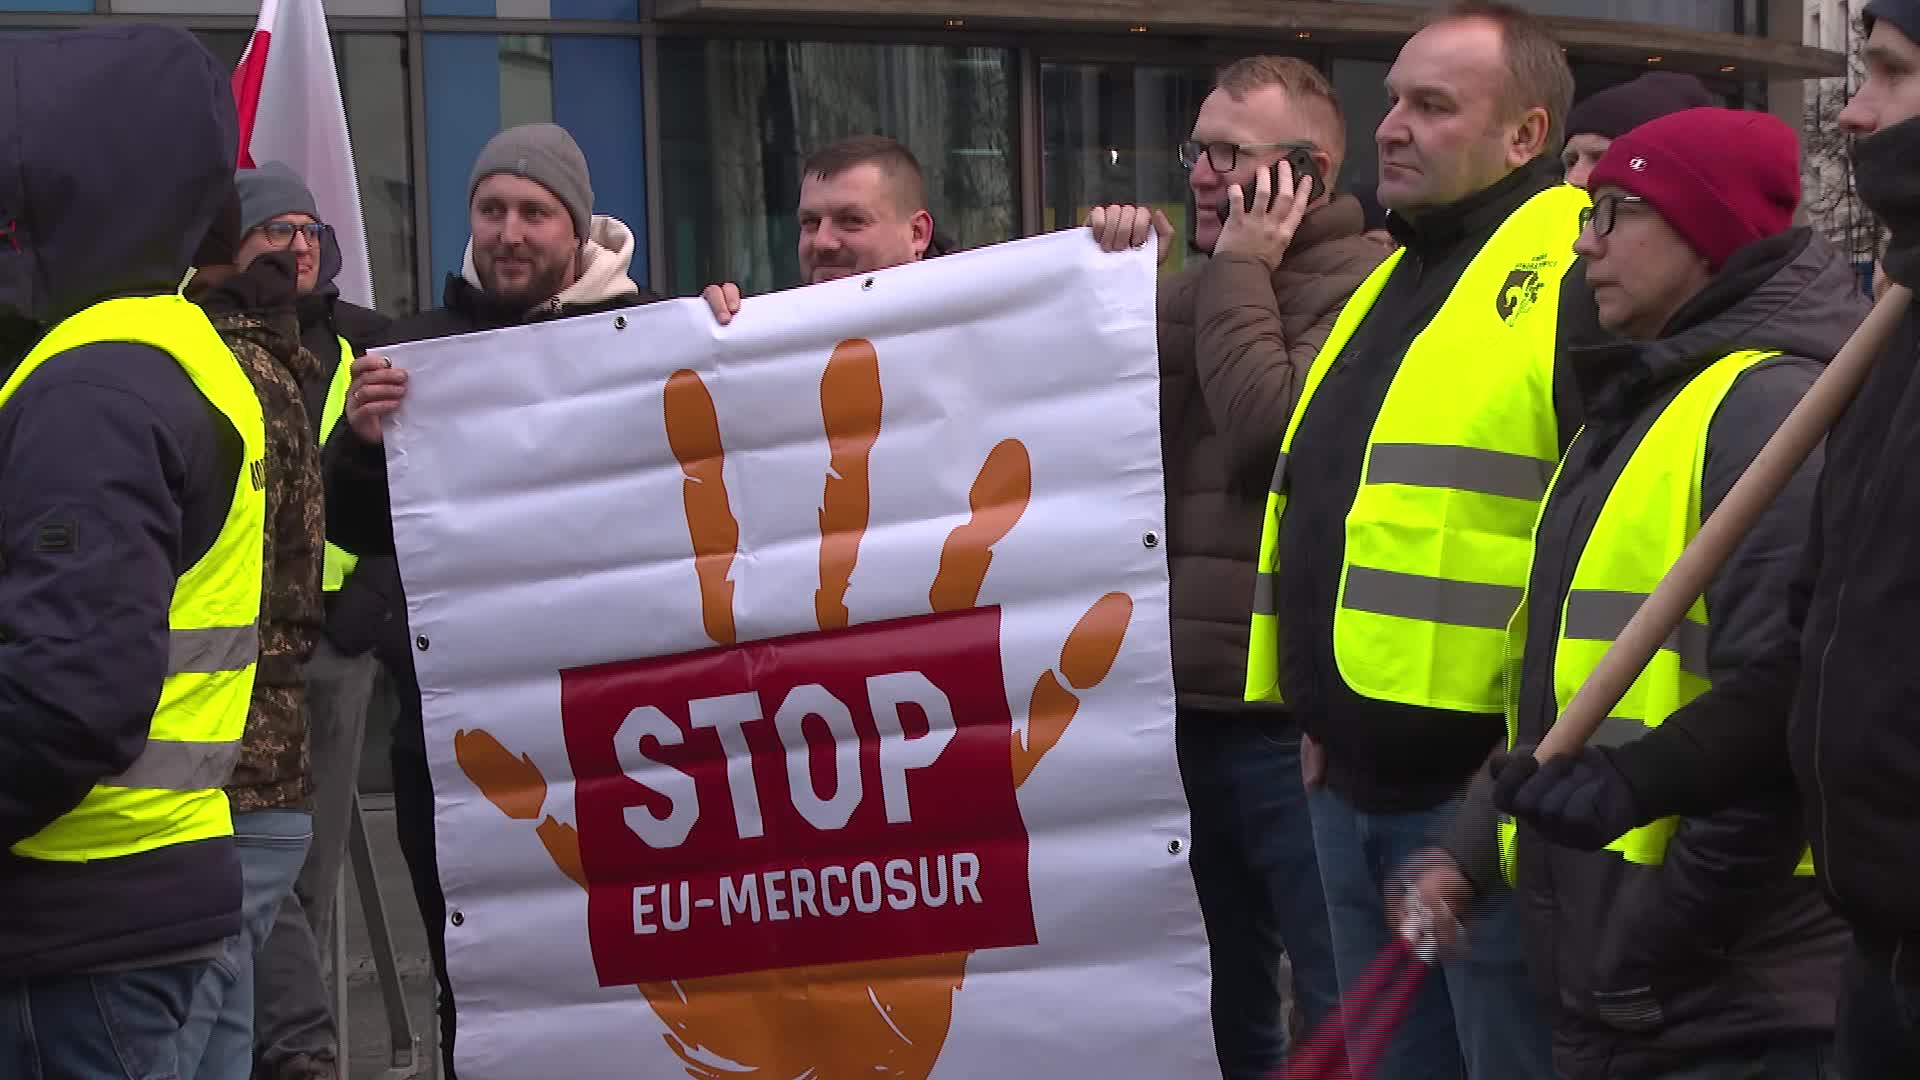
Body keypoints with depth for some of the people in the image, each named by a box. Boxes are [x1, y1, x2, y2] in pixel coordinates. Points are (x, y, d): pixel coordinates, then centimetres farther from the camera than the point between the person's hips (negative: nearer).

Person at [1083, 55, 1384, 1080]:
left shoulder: (1361, 284, -7)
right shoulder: (1194, 292, 17)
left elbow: (1271, 433, -21)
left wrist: (1239, 276, -9)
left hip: (1291, 719, -8)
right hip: (1184, 705, 8)